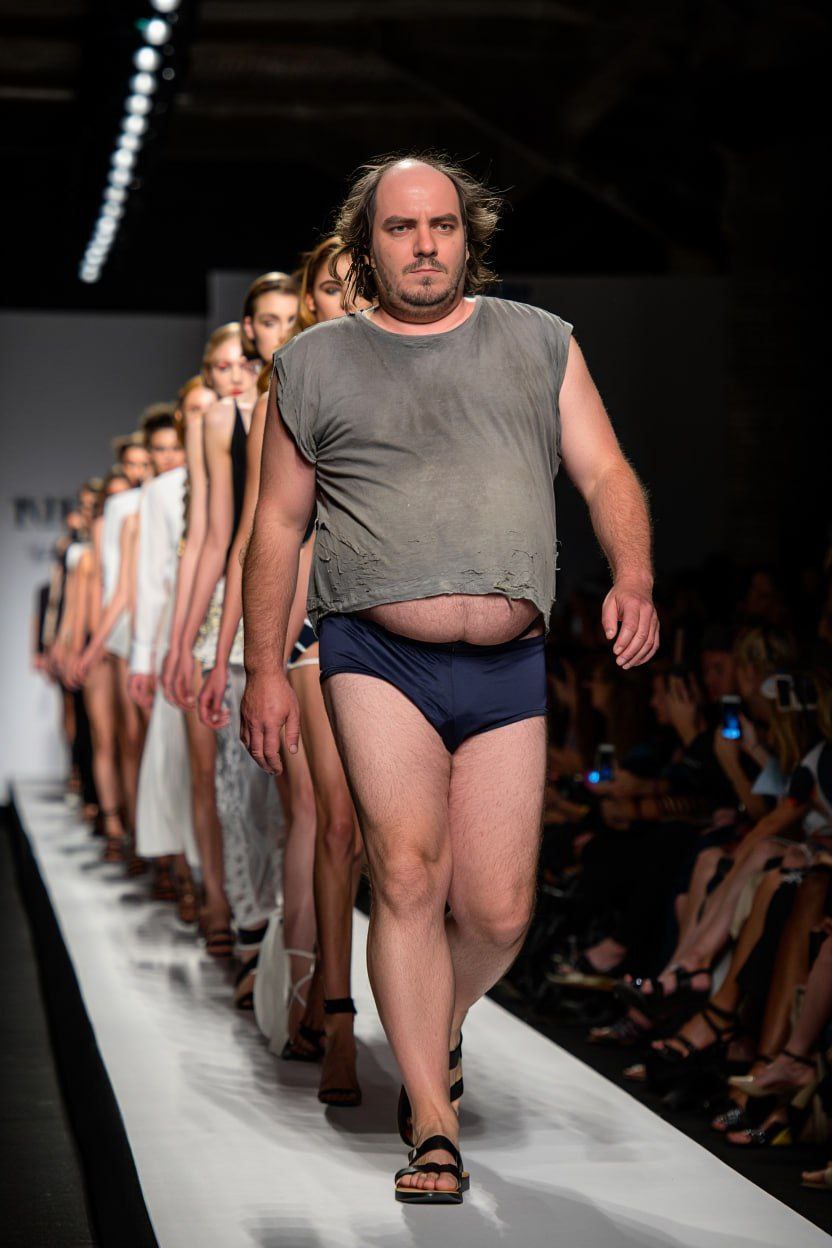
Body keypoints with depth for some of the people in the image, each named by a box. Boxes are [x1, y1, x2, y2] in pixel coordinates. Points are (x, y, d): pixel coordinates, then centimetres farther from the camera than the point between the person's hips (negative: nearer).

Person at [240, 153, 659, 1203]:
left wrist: (633, 578, -11)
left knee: (497, 912, -1)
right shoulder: (314, 364, 12)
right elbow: (277, 523, 14)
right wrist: (263, 670, 8)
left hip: (510, 666, 2)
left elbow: (606, 473, 9)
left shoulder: (539, 342, 15)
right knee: (408, 872, -16)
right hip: (378, 655, -1)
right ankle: (434, 1125, -10)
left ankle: (430, 1029, 30)